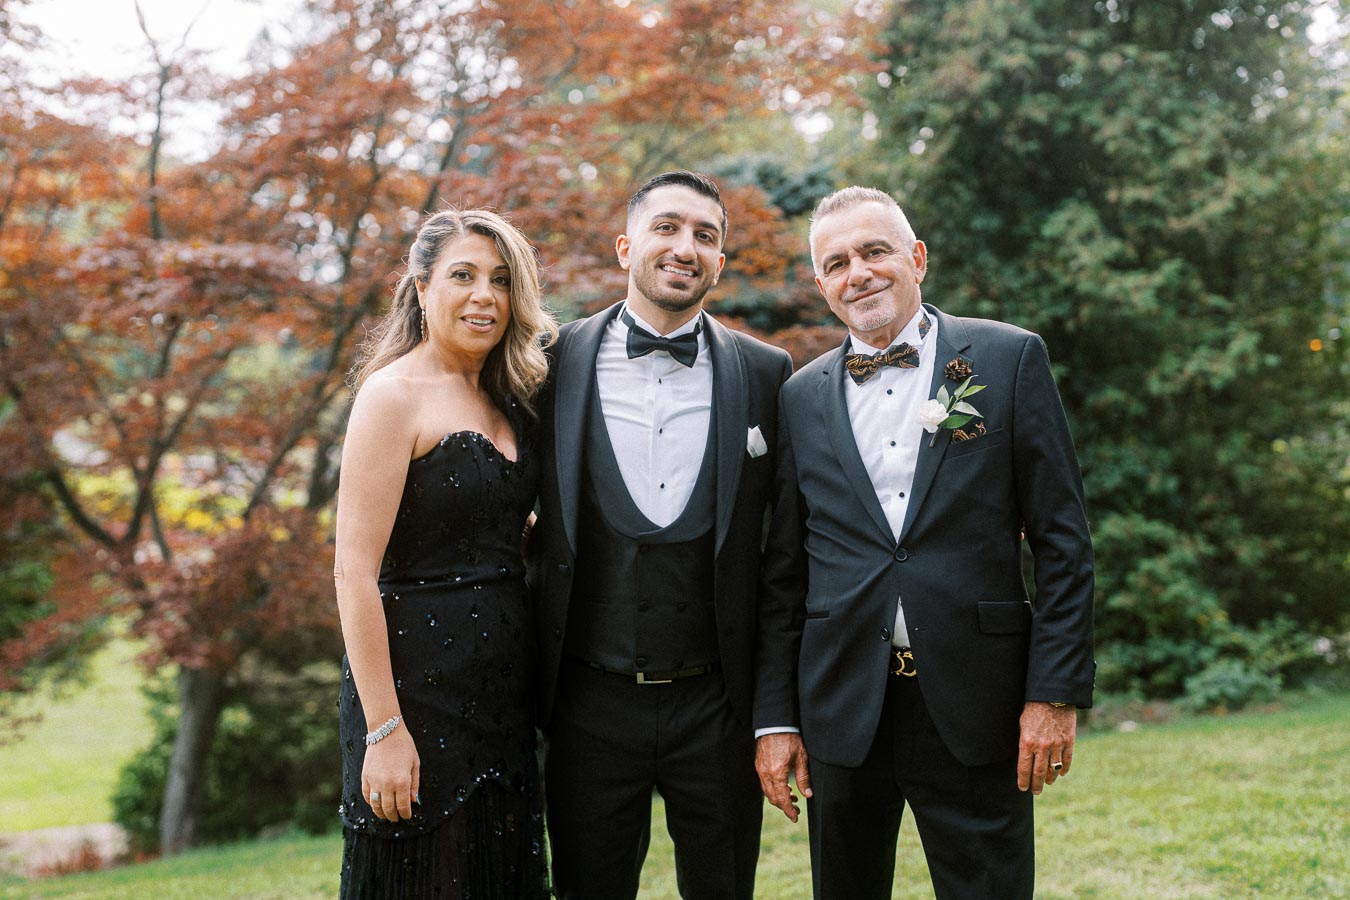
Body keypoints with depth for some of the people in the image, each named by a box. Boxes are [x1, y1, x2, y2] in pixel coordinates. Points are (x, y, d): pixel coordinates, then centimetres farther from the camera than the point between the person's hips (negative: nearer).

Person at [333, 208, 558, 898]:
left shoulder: (504, 402, 12)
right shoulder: (394, 395, -11)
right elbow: (354, 571, -16)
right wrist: (383, 730, -20)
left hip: (502, 683, 8)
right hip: (419, 681, -7)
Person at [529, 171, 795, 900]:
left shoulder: (766, 375, 0)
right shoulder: (557, 365, -1)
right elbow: (529, 529, 5)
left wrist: (777, 707, -3)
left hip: (717, 704, 0)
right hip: (591, 704, 0)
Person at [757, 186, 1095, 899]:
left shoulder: (1010, 359, 1)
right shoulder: (802, 397, 8)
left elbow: (1063, 540, -1)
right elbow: (783, 572, 10)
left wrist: (1056, 693, -7)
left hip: (975, 706, -2)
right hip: (843, 705, 3)